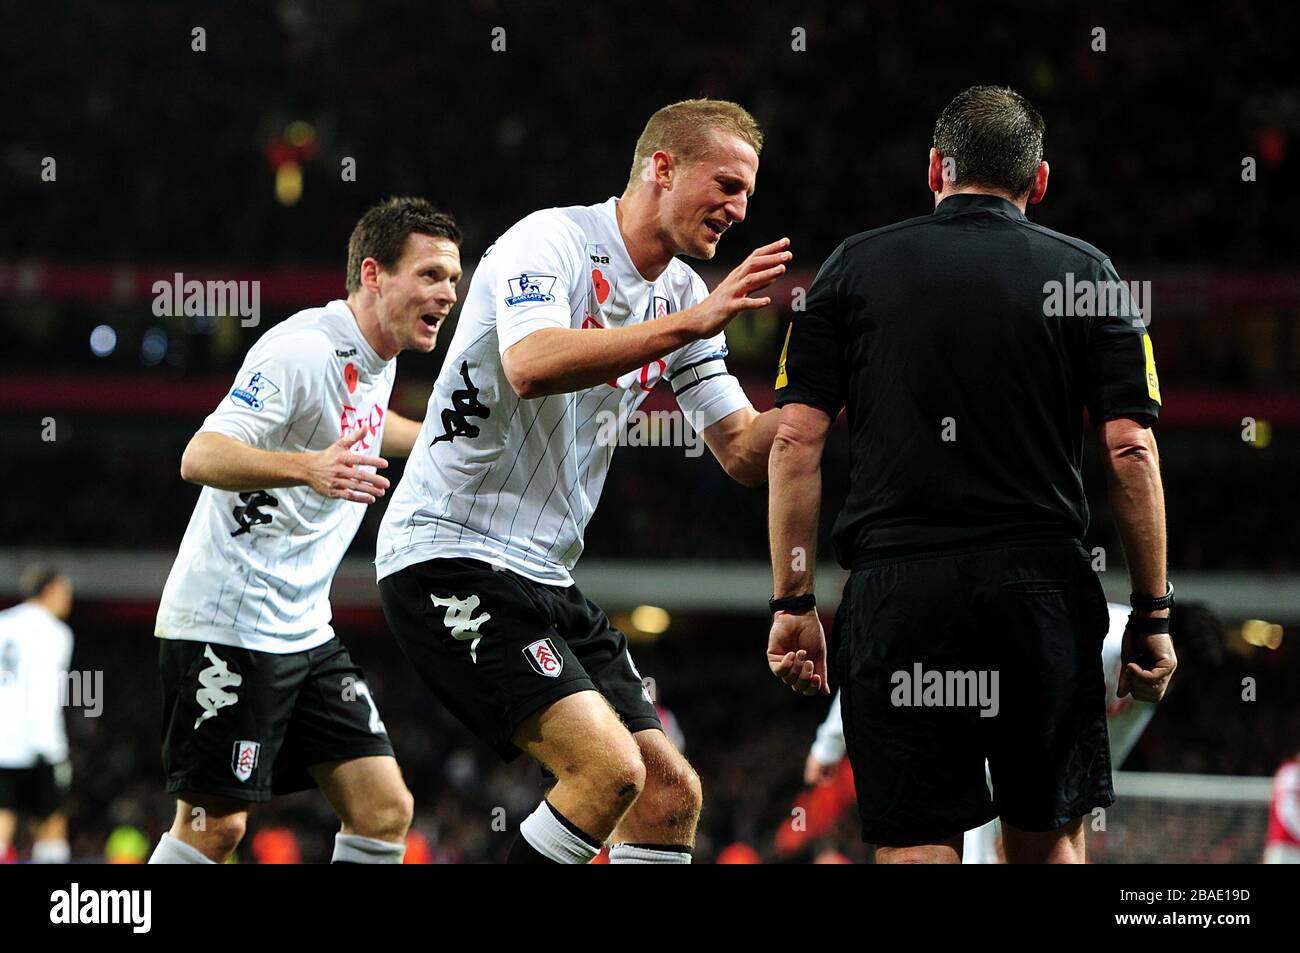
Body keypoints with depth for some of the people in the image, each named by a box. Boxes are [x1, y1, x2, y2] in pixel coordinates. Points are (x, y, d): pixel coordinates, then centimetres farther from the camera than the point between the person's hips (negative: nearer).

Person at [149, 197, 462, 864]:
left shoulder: (376, 361, 11)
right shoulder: (303, 349, -17)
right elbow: (201, 457, -28)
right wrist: (308, 468, -43)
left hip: (304, 628, 9)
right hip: (226, 625, -9)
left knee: (385, 809, -2)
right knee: (215, 825, -8)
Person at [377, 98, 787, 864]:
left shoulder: (681, 294, 12)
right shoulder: (550, 241, -13)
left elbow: (745, 451, 11)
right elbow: (531, 366, -33)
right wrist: (690, 322, -34)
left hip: (544, 577, 9)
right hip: (449, 559, -9)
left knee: (670, 792, 2)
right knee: (610, 767, -23)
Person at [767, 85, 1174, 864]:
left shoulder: (855, 267, 8)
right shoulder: (1085, 273, 6)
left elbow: (796, 441, 2)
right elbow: (1131, 450, -1)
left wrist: (793, 603, 6)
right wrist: (1153, 613, 5)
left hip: (896, 594, 0)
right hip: (1044, 588, 0)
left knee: (915, 849, 0)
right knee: (1048, 841, 11)